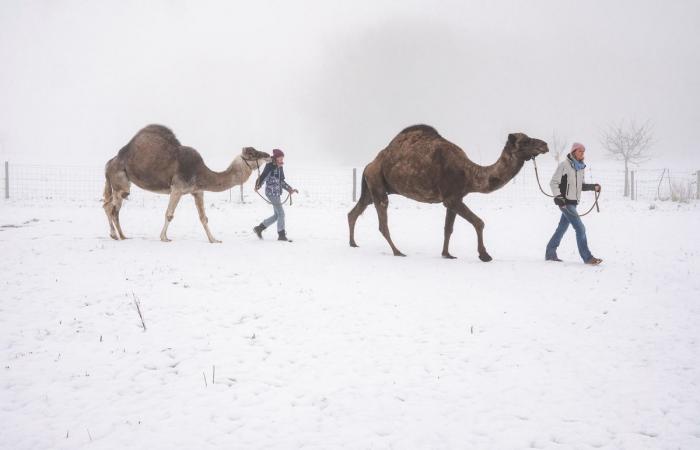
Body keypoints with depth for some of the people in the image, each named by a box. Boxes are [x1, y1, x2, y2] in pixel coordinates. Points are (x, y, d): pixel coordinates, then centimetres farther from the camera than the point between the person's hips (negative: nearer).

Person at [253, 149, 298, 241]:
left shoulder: (280, 167, 15)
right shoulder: (270, 166, -11)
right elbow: (263, 176, -17)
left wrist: (290, 189, 16)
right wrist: (258, 186, -27)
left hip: (277, 193, 9)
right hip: (271, 192, -9)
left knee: (276, 215, 13)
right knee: (281, 213, -6)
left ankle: (259, 228, 21)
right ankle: (281, 235, 2)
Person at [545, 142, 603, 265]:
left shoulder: (580, 167, 13)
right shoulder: (564, 165, -9)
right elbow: (553, 182, -9)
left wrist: (593, 187, 4)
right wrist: (558, 197, -19)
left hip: (573, 202, 8)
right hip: (565, 202, -8)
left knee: (562, 228, 13)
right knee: (580, 228, -11)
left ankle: (550, 253, 23)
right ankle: (587, 257, -8)